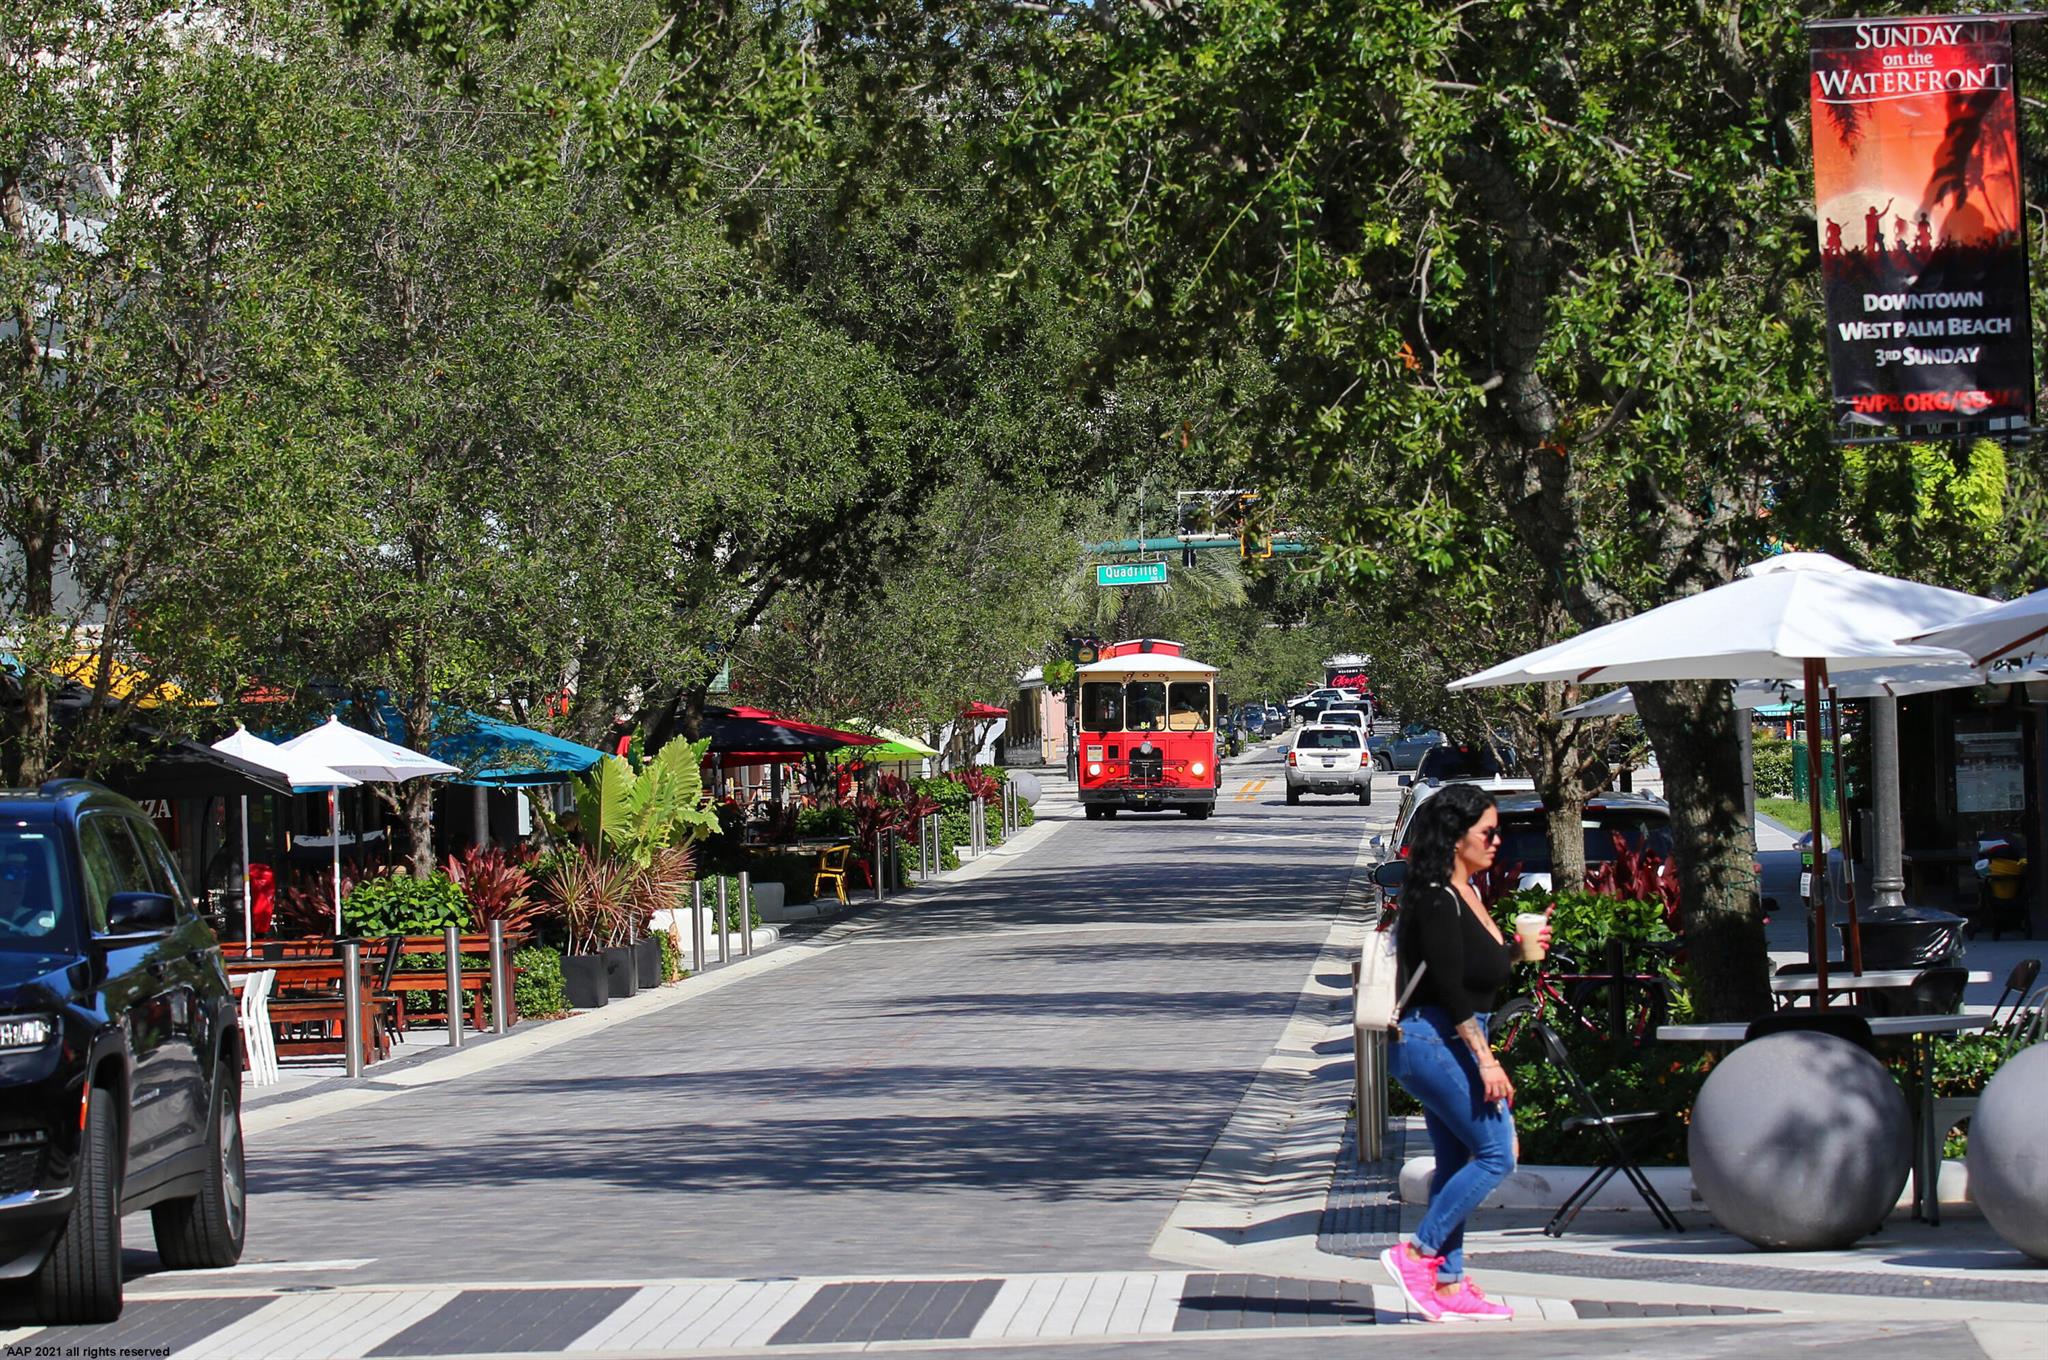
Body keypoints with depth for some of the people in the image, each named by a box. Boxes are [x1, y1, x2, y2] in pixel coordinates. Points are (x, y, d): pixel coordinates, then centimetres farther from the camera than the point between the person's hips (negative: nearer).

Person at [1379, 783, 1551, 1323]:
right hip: (1432, 1039, -10)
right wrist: (1484, 1059, -22)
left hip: (1447, 1044, 10)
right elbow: (1449, 986, -20)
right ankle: (1416, 1254, -7)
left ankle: (1448, 1287, 13)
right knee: (1495, 1153, -9)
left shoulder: (1465, 894, 15)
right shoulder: (1436, 901, -16)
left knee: (1456, 1162, 11)